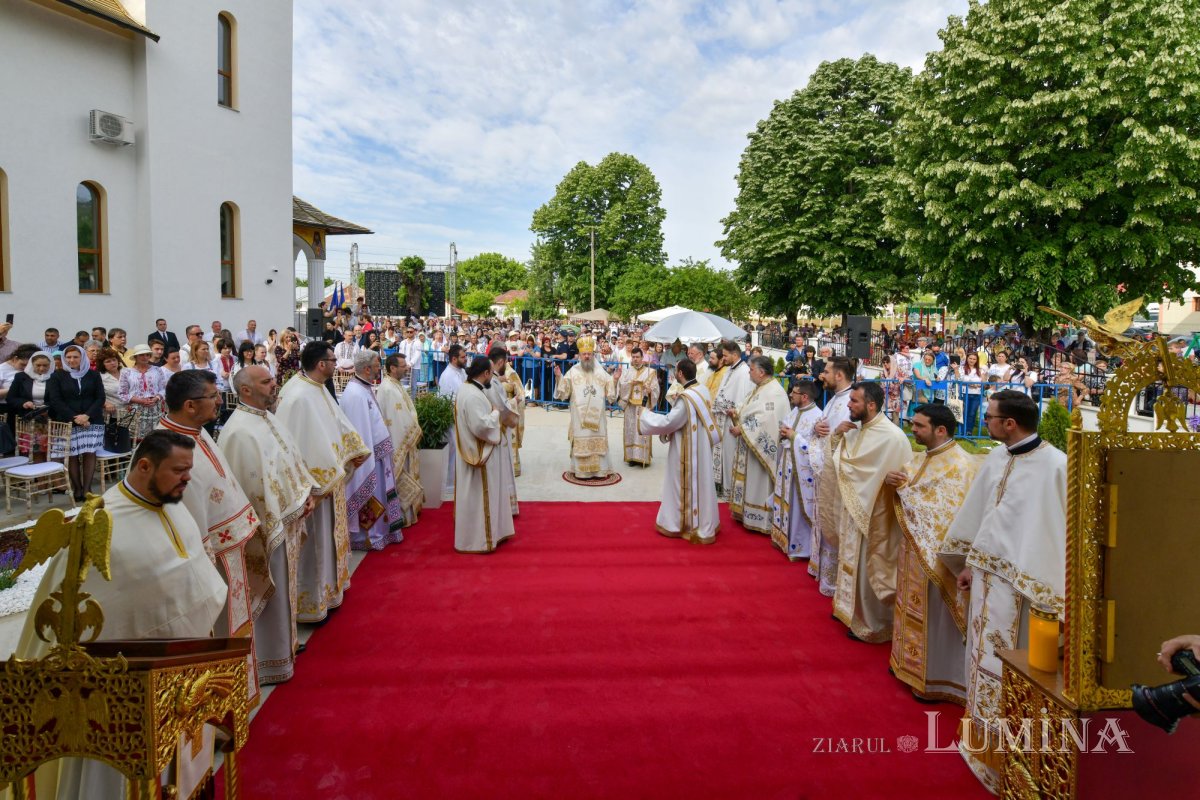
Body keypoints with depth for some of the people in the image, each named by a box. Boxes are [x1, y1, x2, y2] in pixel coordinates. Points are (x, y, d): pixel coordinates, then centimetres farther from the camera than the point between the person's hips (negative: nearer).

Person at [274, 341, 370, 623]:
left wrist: (354, 450, 12)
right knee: (314, 542, 4)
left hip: (329, 476, 10)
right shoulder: (299, 396, -25)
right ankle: (310, 603, 19)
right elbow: (301, 445, -26)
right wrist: (321, 483, -24)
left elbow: (338, 421, 16)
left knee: (327, 536, 21)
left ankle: (325, 589, 38)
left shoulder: (318, 389, 5)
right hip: (315, 482, -10)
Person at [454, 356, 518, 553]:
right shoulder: (473, 396, -25)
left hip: (480, 450, 11)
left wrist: (493, 413, 5)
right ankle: (478, 540, 11)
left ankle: (490, 533, 32)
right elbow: (481, 426, -29)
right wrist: (496, 413, -14)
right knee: (480, 497, 0)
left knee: (485, 495, 20)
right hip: (480, 453, -11)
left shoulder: (470, 389, 9)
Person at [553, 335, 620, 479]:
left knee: (598, 441, 5)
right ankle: (582, 470, 7)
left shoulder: (601, 372, 7)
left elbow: (610, 394, 7)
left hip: (597, 414, 2)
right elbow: (563, 393, -5)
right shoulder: (573, 371, 0)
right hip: (579, 414, -2)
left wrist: (615, 379, -5)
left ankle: (599, 469, 14)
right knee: (581, 441, -1)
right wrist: (559, 377, -17)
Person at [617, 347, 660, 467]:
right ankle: (632, 456, 10)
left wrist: (650, 391, -23)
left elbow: (656, 388, -2)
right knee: (631, 430, 3)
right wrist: (630, 384, -17)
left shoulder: (650, 372, 4)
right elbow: (620, 386, -1)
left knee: (643, 429, -5)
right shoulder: (627, 372, 11)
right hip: (630, 406, 3)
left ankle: (643, 457, 0)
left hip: (644, 406, -2)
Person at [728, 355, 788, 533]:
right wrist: (736, 413, -1)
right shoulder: (759, 388, 11)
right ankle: (746, 512, 28)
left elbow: (764, 421, -28)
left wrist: (741, 429, -22)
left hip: (760, 446, -10)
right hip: (750, 444, 10)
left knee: (758, 482, 0)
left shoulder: (774, 392, -21)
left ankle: (759, 519, 12)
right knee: (749, 480, 17)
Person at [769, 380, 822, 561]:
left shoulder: (817, 417, -19)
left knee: (798, 508, 1)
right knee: (785, 503, 18)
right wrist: (782, 432, -4)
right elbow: (783, 430, 19)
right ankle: (784, 538, 33)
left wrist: (794, 436, -20)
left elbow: (816, 447, -24)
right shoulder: (794, 411, 8)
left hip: (802, 469, -8)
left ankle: (800, 547, 15)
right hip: (786, 464, 8)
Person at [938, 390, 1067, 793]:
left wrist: (1048, 594, -19)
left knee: (1006, 667, 5)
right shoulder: (996, 458, 3)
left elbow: (1059, 530, -19)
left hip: (1020, 584, -7)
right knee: (986, 658, 18)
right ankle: (985, 738, 35)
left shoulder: (1054, 466, -19)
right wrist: (969, 563, 17)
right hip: (987, 572, 7)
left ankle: (1003, 748, 22)